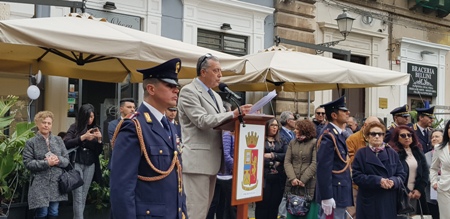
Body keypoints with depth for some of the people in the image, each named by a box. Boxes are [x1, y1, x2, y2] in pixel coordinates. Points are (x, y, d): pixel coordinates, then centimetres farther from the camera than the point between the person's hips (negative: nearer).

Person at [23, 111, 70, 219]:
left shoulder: (58, 140, 8)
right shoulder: (31, 142, -2)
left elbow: (67, 160, 8)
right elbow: (27, 163, -8)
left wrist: (58, 160, -14)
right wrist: (46, 163, -17)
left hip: (56, 183, 3)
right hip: (40, 184, -3)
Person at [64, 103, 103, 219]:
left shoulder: (96, 129, 8)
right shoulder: (75, 127, 0)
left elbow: (99, 152, 8)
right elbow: (66, 143, -11)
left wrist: (99, 140, -11)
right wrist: (83, 137, -19)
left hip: (90, 165, 3)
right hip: (76, 163, -3)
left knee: (84, 195, 5)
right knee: (78, 195, -8)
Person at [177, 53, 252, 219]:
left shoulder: (215, 96, 20)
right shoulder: (189, 91, -8)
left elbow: (220, 121, 19)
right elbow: (203, 121, -19)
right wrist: (233, 114, -24)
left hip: (212, 160, 9)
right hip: (197, 160, -9)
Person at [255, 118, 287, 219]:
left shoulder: (281, 142, 15)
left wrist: (273, 155, -11)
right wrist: (272, 163, -10)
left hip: (279, 178, 4)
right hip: (264, 177, -4)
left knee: (274, 205, 7)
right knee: (262, 205, -2)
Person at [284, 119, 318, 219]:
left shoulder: (315, 143, -3)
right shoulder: (292, 143, 12)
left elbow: (315, 164, -10)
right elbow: (287, 162, 5)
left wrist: (303, 180, -12)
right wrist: (292, 178, -10)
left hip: (308, 185, -4)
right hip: (292, 185, 4)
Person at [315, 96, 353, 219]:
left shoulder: (338, 134, 13)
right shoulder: (328, 136, -18)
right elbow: (323, 169, -23)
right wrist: (326, 197, -24)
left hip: (339, 192, 10)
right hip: (334, 194, -10)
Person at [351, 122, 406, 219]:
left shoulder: (392, 153, 11)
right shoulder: (361, 153, 1)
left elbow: (401, 174, 8)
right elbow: (356, 176, -7)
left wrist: (393, 181, -14)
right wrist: (378, 181, -18)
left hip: (389, 201, 3)